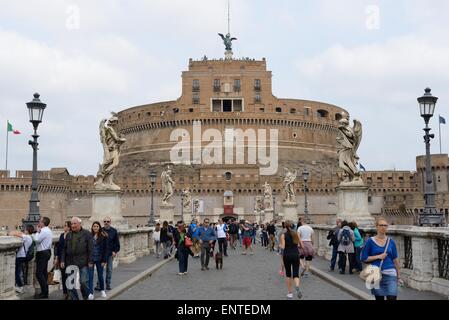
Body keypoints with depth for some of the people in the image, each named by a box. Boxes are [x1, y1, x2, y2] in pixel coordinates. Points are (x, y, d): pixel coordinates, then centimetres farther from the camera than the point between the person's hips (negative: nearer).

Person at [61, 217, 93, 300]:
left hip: (83, 263, -4)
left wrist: (90, 261, -9)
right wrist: (62, 260, 9)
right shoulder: (68, 235, 13)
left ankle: (87, 297, 20)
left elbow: (91, 249, -4)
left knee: (83, 282, -3)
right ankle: (75, 298, 14)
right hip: (70, 263, 4)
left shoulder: (86, 234, -1)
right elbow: (64, 249, 16)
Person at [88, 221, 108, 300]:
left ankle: (102, 290, 30)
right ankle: (91, 293, -1)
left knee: (100, 275, 10)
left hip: (99, 259, -1)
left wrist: (104, 260, -6)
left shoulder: (103, 237, -3)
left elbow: (105, 249, -2)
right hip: (90, 259, 1)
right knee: (90, 276, -3)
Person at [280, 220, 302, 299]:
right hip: (295, 255, 1)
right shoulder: (296, 234, 3)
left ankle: (290, 293, 16)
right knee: (296, 274, 3)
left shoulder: (283, 235, -4)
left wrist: (280, 245, 10)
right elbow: (299, 245, 4)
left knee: (288, 274, 15)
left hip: (287, 255, -1)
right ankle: (297, 287, -29)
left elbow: (283, 247, -10)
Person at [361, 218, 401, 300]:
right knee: (379, 298, 8)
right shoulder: (371, 241, 0)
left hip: (390, 274, 1)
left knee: (392, 297, -11)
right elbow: (364, 258, -1)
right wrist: (378, 256, -10)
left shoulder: (391, 242, 6)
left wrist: (399, 276, 9)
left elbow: (396, 260, 9)